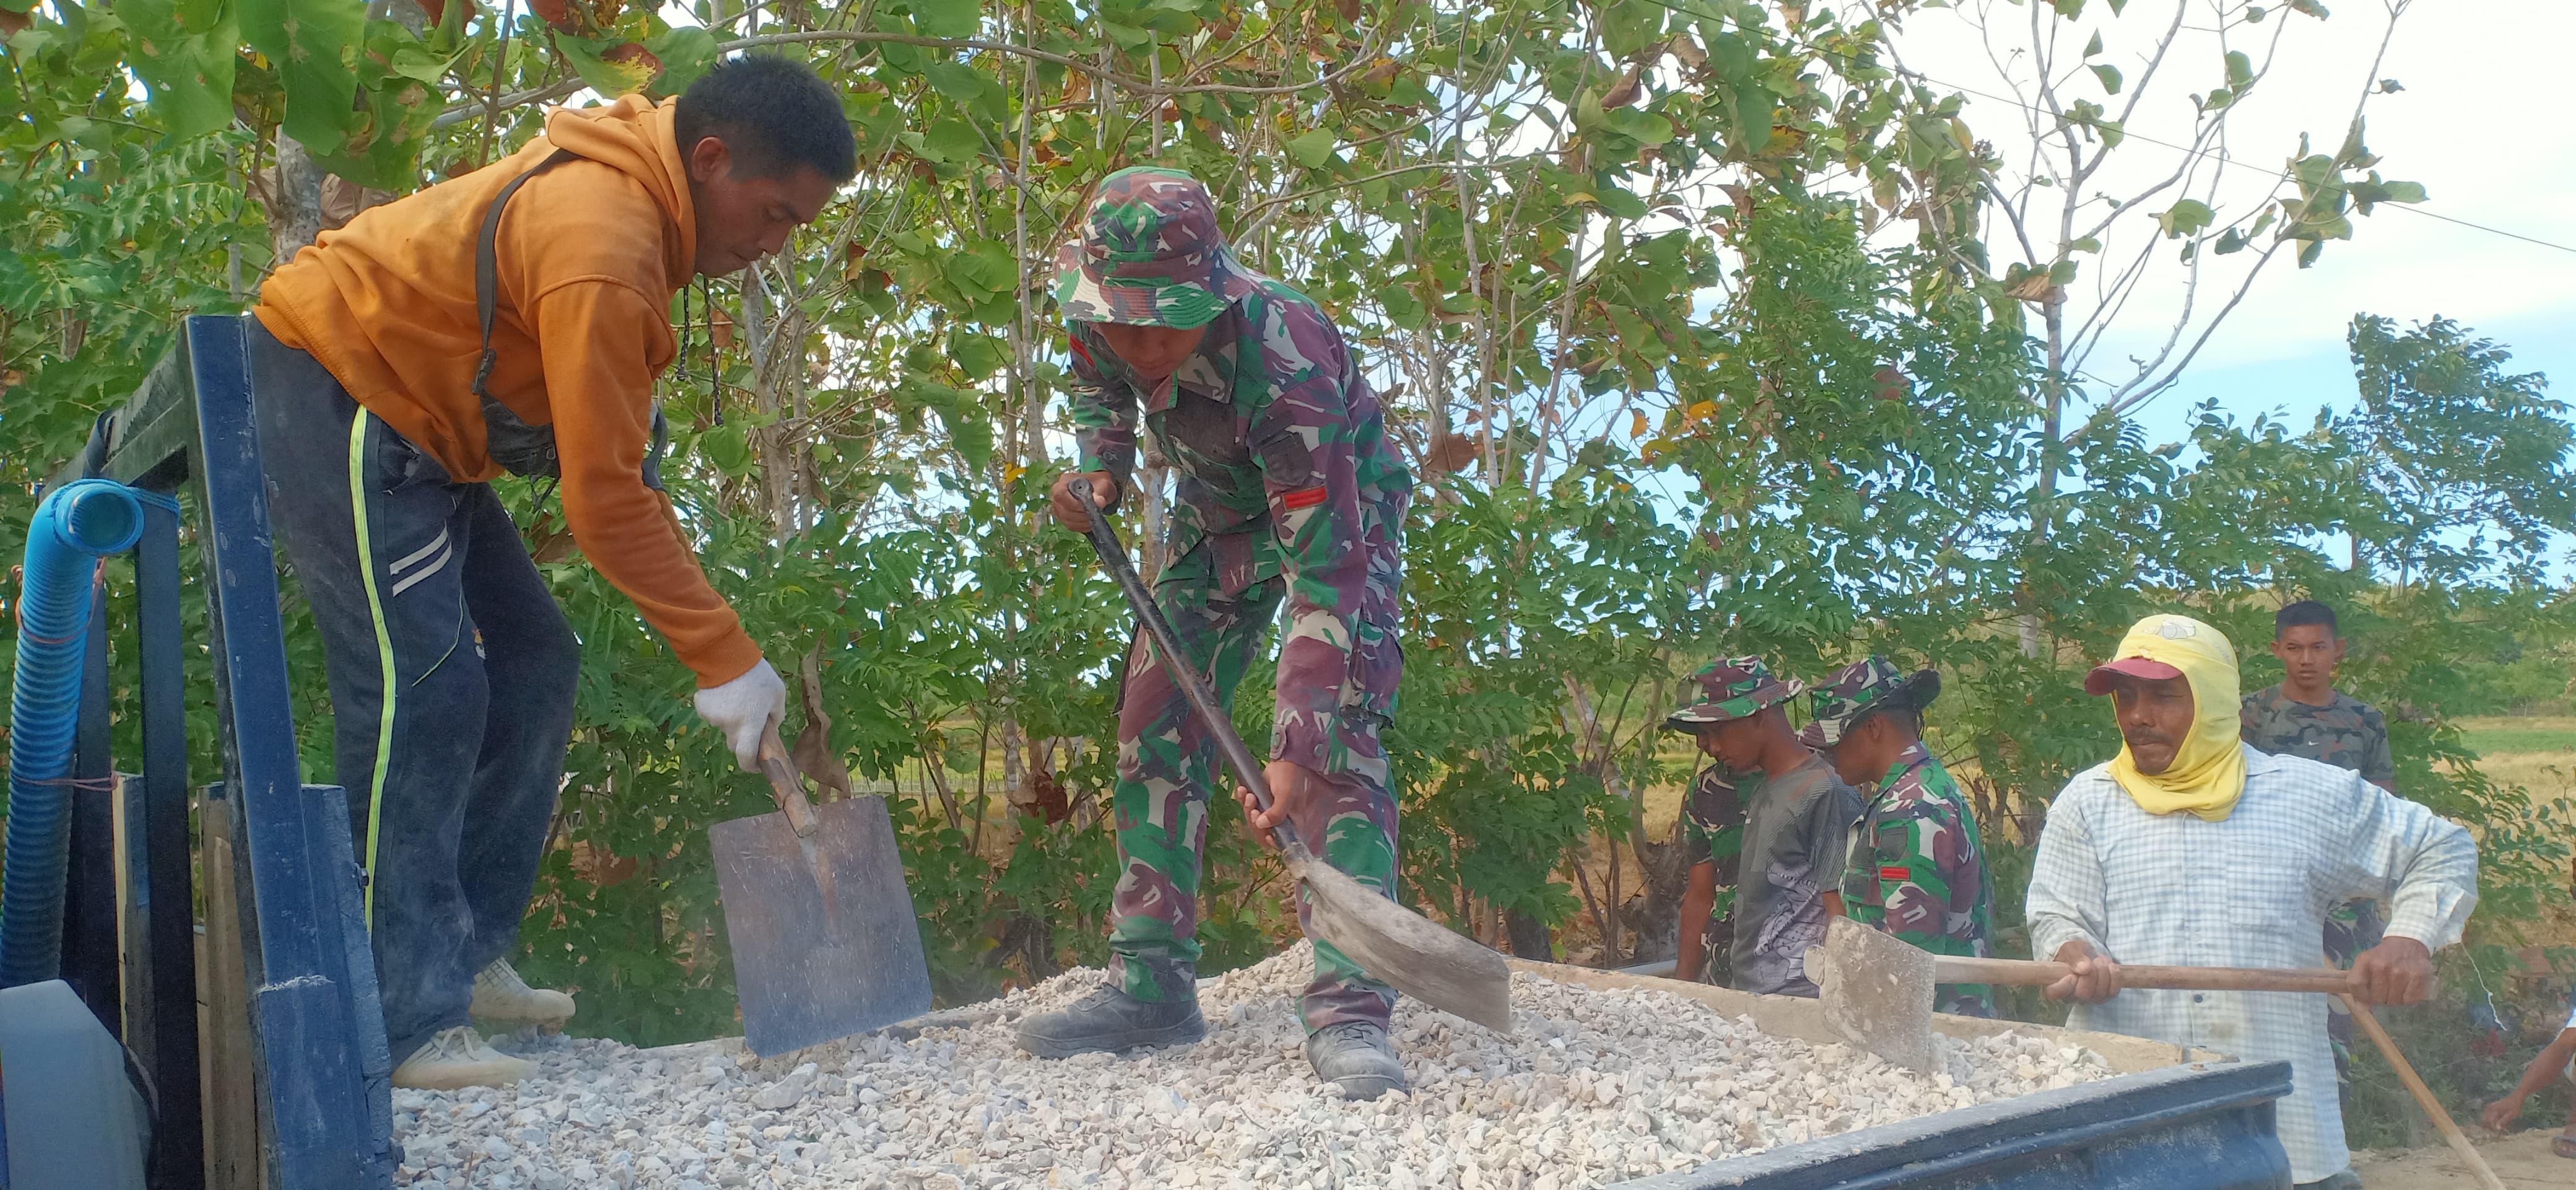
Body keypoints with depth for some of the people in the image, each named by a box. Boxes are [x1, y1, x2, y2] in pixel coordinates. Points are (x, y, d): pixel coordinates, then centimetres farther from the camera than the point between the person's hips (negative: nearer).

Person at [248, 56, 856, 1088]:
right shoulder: (601, 242, -28)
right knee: (421, 694, -16)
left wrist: (703, 633, 4)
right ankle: (410, 1025, -12)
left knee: (533, 671, 7)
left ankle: (464, 957, 15)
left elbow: (621, 466, 8)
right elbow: (605, 499, -27)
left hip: (411, 423, 10)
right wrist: (723, 656, -22)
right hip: (332, 395, -10)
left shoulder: (625, 199, 4)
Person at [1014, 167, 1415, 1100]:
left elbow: (1325, 568, -42)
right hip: (1217, 510, 6)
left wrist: (1297, 747, -47)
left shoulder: (1285, 365, -41)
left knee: (1336, 741, -22)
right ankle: (1151, 986, 7)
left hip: (1338, 510, -6)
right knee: (1153, 726, 0)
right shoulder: (1101, 313, -22)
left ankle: (1350, 1010, -23)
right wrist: (1098, 466, -13)